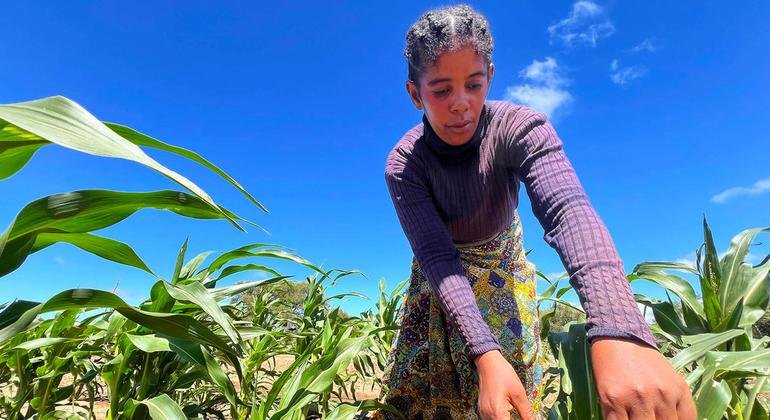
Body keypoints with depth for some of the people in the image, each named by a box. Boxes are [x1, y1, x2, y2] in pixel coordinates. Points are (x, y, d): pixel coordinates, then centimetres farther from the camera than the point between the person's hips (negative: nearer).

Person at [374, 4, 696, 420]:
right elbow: (438, 258, -34)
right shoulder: (403, 165, -28)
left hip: (502, 269, 0)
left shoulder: (518, 128, -30)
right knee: (418, 385, 10)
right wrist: (485, 354, -48)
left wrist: (617, 331, -63)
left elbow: (568, 210, -47)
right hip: (440, 275, 1)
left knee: (515, 378, 6)